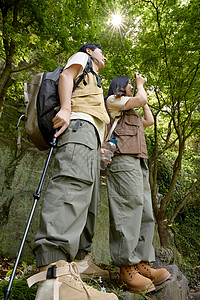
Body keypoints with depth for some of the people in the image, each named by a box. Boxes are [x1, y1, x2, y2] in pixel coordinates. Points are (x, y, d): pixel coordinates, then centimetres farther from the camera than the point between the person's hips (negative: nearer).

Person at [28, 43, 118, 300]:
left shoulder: (93, 82, 44)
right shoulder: (81, 58, 23)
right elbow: (66, 75, 2)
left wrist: (101, 149, 27)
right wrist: (65, 108, -18)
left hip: (90, 136, 10)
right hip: (79, 123, -10)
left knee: (88, 200, 1)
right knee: (74, 182, -32)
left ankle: (80, 259, 5)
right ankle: (54, 273, -44)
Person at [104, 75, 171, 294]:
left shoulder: (130, 114, 35)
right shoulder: (112, 100, 9)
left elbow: (149, 120, 33)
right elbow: (140, 100, -1)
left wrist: (143, 95, 37)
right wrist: (140, 85, 20)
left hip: (138, 163, 9)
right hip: (123, 160, -9)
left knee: (145, 215, 2)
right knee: (129, 211, -14)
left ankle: (142, 264, 6)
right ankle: (127, 268, -8)